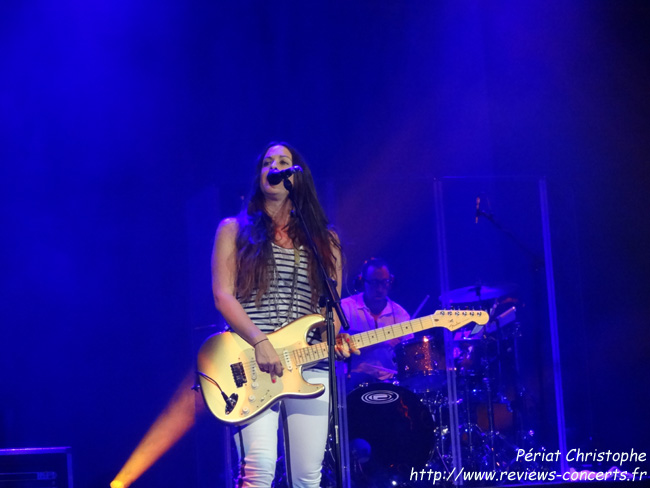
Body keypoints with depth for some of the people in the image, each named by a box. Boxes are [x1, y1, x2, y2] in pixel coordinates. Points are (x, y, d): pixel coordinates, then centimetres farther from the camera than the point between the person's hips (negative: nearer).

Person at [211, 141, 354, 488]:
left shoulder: (324, 240, 17)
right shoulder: (235, 229, 9)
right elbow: (223, 296, -1)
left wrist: (334, 341, -7)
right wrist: (260, 342, -15)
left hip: (309, 367, 3)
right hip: (251, 366, -3)